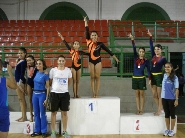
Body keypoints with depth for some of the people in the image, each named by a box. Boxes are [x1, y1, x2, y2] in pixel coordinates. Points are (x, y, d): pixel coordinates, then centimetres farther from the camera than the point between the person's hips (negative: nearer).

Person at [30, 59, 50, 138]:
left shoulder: (45, 74, -10)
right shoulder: (36, 73, 6)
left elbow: (48, 87, -10)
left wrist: (46, 99, -13)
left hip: (42, 94, -6)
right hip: (35, 94, 6)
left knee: (42, 113, 2)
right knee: (36, 113, 11)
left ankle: (43, 131, 13)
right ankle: (37, 131, 21)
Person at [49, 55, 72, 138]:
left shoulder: (68, 70, 2)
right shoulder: (53, 70, -3)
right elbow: (50, 82, 8)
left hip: (64, 93, 1)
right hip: (54, 93, -1)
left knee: (64, 113, 5)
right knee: (53, 112, 5)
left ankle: (64, 131, 16)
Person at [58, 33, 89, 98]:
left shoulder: (81, 52, -1)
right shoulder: (72, 51, -7)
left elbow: (88, 54, 7)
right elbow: (66, 45, -14)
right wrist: (62, 38, -20)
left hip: (79, 67, 2)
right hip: (73, 67, -2)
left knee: (77, 81, 9)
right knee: (74, 81, 1)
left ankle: (77, 94, 16)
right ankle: (74, 94, 4)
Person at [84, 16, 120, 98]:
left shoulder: (100, 44, -3)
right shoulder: (89, 42, -1)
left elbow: (108, 50, 0)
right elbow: (87, 31, -2)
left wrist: (115, 58, 0)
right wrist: (85, 22, -3)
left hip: (98, 61, -1)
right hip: (91, 61, 1)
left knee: (97, 77, 1)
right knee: (92, 78, 4)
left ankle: (97, 93, 4)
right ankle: (93, 93, 7)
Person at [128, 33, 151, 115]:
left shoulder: (146, 61, -2)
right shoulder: (136, 58, 4)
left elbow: (148, 70, -2)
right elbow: (134, 49, -7)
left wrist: (150, 79, -11)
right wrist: (132, 39, -19)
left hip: (142, 78, -3)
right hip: (135, 78, 3)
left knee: (142, 94, 3)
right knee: (137, 94, 8)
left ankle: (141, 110, 8)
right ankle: (138, 109, 14)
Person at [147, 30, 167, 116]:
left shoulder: (163, 58, -5)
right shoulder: (153, 56, 7)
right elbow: (151, 46, 3)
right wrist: (150, 37, -3)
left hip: (159, 76, -6)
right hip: (152, 76, 6)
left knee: (159, 94, 1)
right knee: (154, 95, 9)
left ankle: (159, 110, 9)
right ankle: (160, 109, 21)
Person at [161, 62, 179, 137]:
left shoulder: (174, 77, -9)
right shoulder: (164, 76, 4)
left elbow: (176, 89, -9)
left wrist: (176, 99, -12)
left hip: (172, 99, -4)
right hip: (164, 98, 4)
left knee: (172, 114, 6)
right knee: (166, 114, 12)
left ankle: (172, 130, 15)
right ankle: (167, 129, 22)